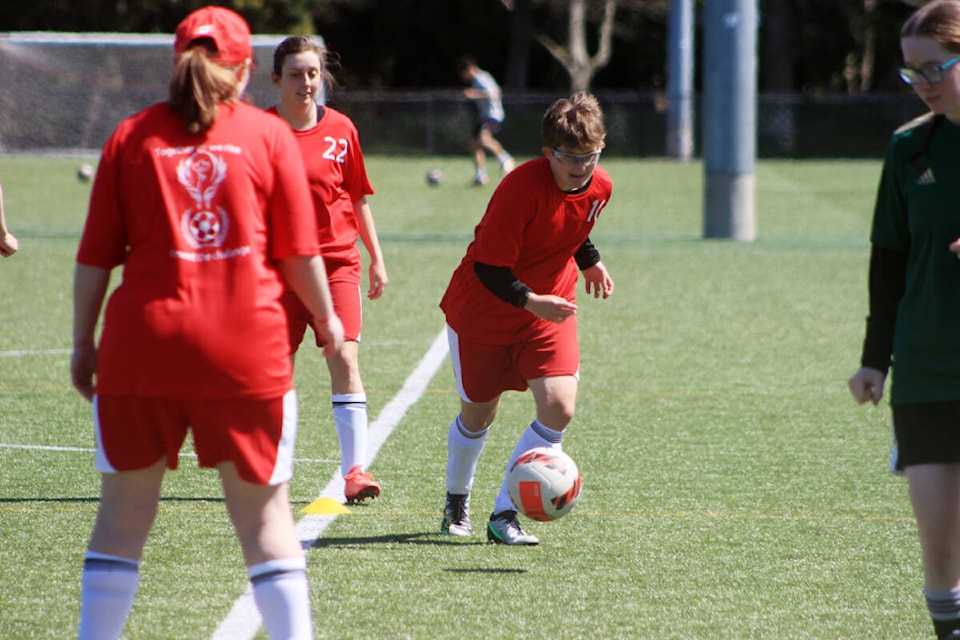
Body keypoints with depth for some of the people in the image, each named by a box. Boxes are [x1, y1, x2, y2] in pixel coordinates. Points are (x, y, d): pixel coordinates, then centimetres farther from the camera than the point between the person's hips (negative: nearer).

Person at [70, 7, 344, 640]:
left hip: (144, 340, 1)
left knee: (124, 511, 9)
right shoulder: (269, 135, 4)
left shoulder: (132, 136, 6)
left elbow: (96, 256, 4)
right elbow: (299, 253, 4)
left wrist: (84, 344, 13)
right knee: (264, 510, 7)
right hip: (246, 348, -1)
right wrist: (327, 317, 21)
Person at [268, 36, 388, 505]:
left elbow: (358, 198, 11)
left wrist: (376, 259, 11)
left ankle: (355, 470, -14)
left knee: (344, 359, -12)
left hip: (336, 261, 0)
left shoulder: (340, 130, 2)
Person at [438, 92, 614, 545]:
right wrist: (530, 301, -38)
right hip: (482, 312, -4)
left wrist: (590, 262, 12)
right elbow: (489, 266, -27)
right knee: (478, 414, 11)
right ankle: (456, 500, 41)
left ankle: (504, 515, -8)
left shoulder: (599, 188, -8)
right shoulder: (523, 186, -28)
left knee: (559, 408, -16)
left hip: (550, 311, 4)